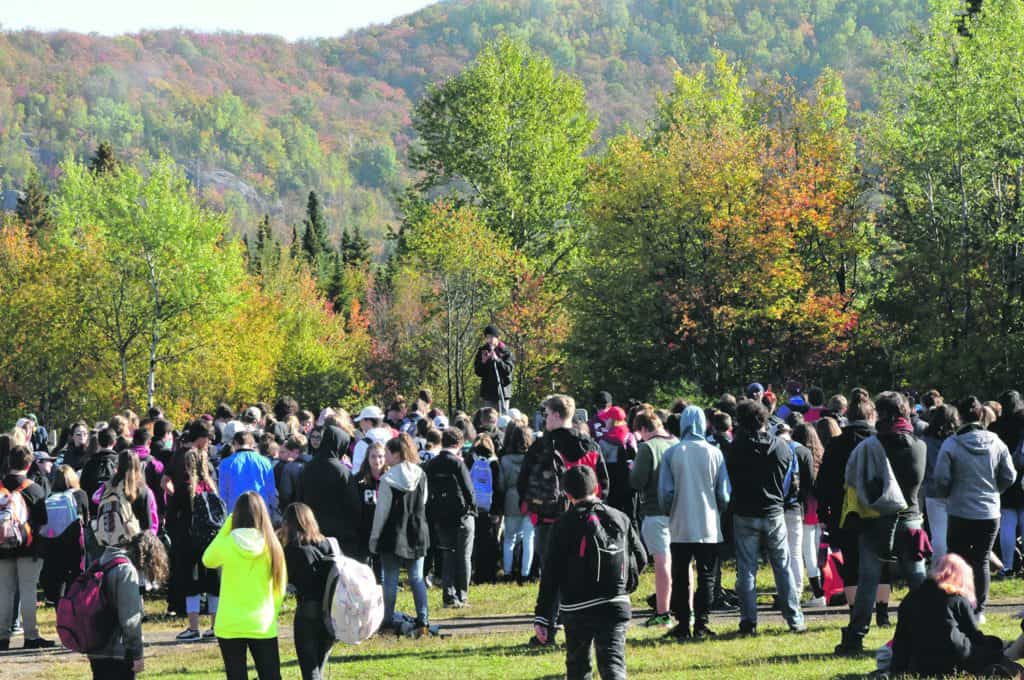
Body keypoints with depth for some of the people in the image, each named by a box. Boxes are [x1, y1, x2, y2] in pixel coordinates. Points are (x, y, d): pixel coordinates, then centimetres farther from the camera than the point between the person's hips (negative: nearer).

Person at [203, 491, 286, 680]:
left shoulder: (227, 544, -11)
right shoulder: (271, 545, -6)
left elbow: (207, 560, 12)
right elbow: (280, 588, 3)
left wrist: (226, 527, 6)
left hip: (230, 625, -1)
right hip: (263, 626, 1)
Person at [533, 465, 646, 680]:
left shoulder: (563, 525, -3)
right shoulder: (620, 519, 4)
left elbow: (550, 574, -5)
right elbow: (641, 559, 11)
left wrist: (541, 617, -3)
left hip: (577, 610, -1)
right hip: (616, 607, 1)